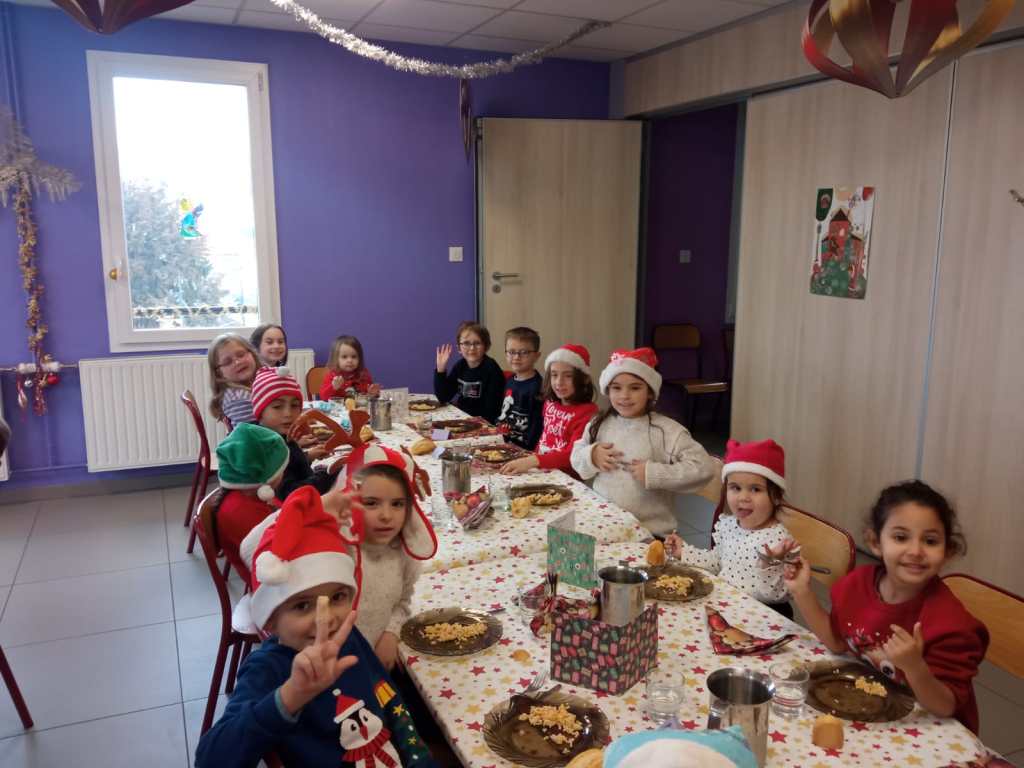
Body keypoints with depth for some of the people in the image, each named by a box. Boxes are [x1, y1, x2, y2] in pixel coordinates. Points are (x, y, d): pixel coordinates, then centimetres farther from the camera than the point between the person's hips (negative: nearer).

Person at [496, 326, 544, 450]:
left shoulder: (537, 387, -13)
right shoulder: (509, 379, 13)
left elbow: (538, 425, -15)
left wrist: (526, 449, -17)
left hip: (521, 449, -7)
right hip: (501, 441, 7)